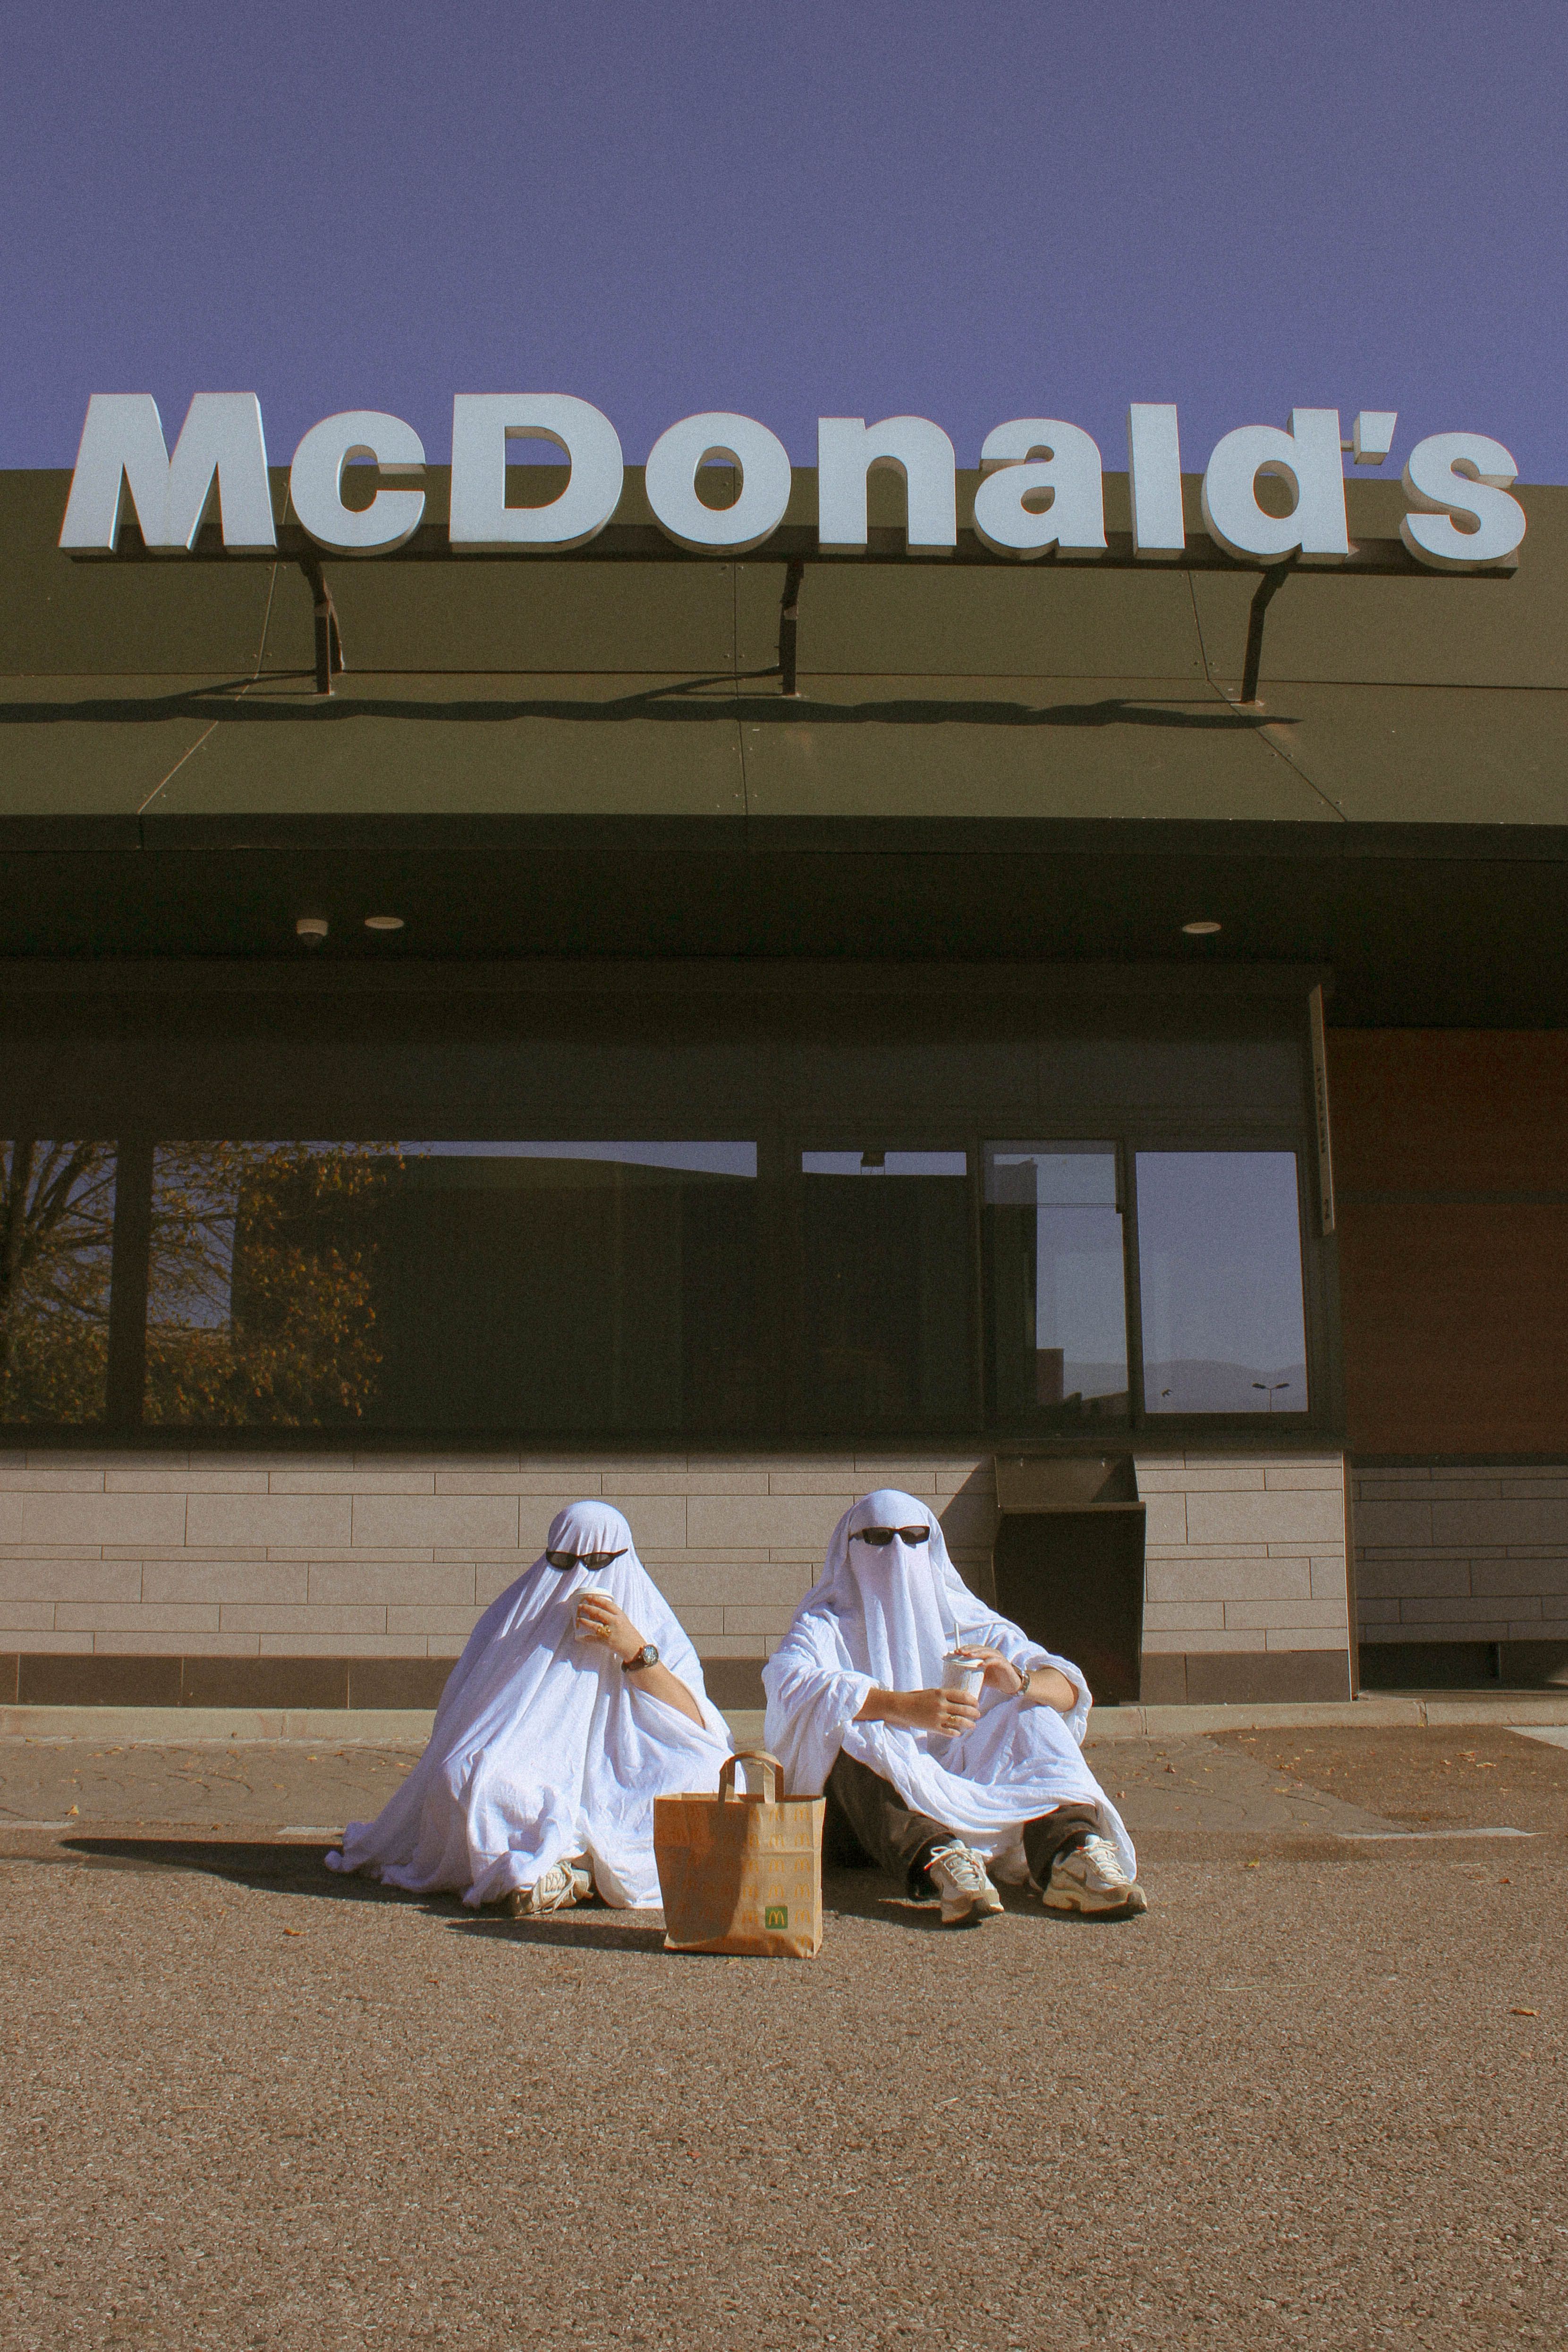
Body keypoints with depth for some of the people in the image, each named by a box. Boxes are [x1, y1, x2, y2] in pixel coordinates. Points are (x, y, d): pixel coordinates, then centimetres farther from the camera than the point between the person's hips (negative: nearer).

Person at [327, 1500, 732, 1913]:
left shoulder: (656, 1630, 6)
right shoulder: (514, 1618, 8)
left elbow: (697, 1733, -9)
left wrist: (635, 1651, -18)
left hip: (620, 1807, 0)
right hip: (530, 1796, 0)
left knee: (700, 1776, -30)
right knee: (465, 1779, -30)